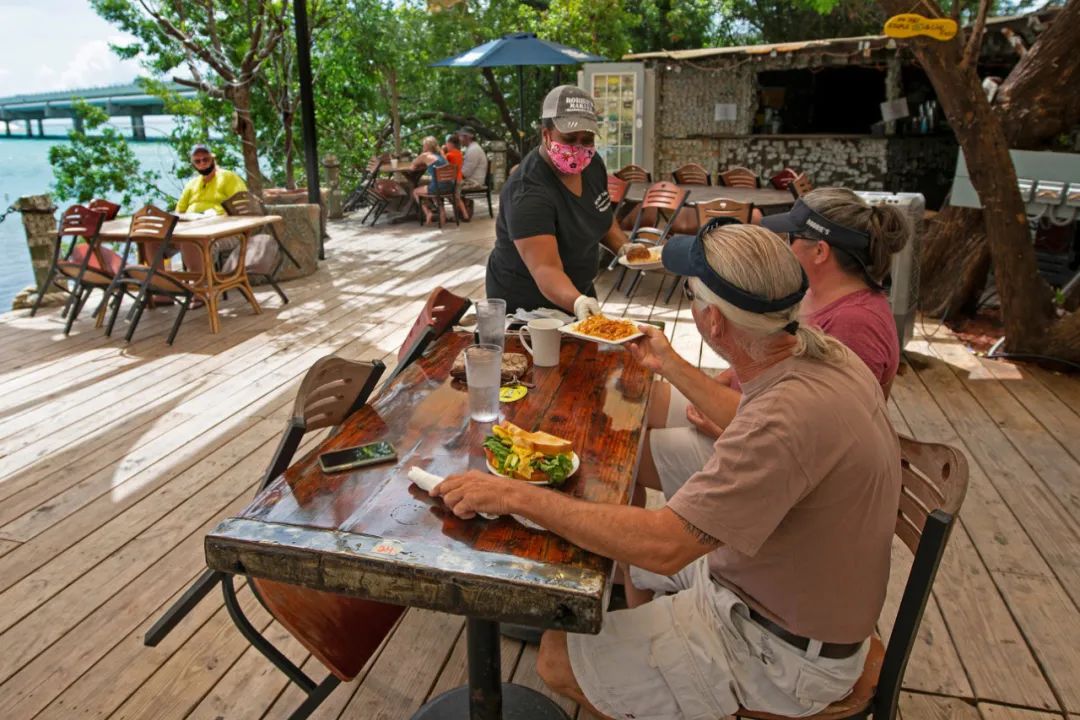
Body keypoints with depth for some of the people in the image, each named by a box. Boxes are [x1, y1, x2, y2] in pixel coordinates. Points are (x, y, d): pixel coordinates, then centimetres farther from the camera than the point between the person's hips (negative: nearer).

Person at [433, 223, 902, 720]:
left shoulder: (791, 416, -37)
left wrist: (518, 496, -28)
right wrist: (671, 366, 19)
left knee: (559, 660, -6)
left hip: (785, 652, -8)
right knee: (632, 559, 23)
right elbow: (745, 426, 13)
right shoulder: (823, 353, -8)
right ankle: (651, 677, 39)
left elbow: (662, 544, -35)